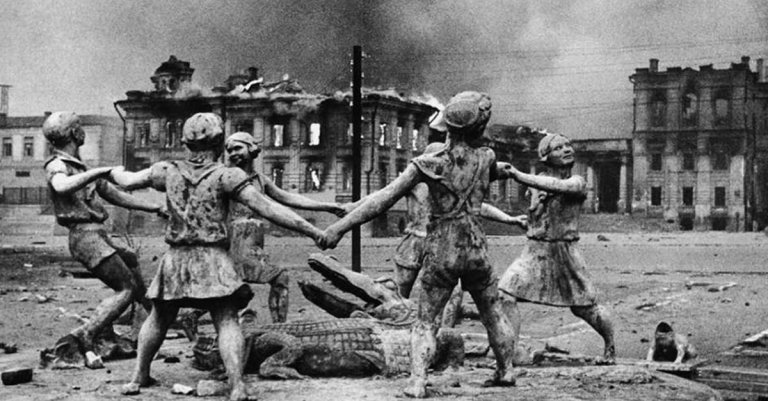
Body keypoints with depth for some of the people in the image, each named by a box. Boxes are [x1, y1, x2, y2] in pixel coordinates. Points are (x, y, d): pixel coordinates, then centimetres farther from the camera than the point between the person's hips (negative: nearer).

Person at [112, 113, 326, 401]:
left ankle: (139, 377, 28)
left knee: (159, 318, 20)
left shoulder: (168, 171, 3)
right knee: (227, 322, -7)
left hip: (175, 259, 4)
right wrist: (313, 232, -13)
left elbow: (128, 181, 17)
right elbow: (267, 209, -14)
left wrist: (115, 171, 43)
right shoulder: (225, 176, -8)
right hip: (213, 259, -4)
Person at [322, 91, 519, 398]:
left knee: (425, 322, 7)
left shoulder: (430, 163, -11)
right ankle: (505, 372, 29)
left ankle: (417, 384, -7)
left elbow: (385, 198, -16)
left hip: (440, 253, -2)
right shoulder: (486, 157, -3)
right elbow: (501, 173, 21)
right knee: (493, 314, 22)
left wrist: (341, 226, -16)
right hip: (475, 249, 2)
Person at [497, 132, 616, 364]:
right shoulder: (537, 181, 3)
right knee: (504, 295, -15)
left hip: (565, 251, -3)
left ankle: (611, 346, 35)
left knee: (586, 308, 8)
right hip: (534, 250, 3)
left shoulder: (576, 183, -10)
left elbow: (555, 186, -32)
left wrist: (519, 176, -40)